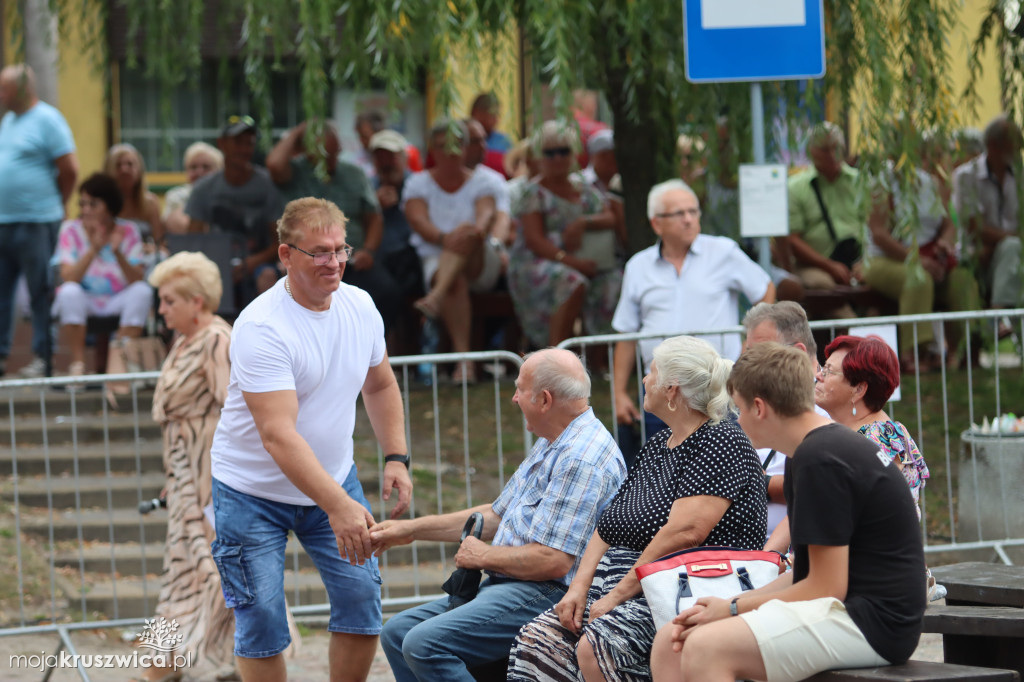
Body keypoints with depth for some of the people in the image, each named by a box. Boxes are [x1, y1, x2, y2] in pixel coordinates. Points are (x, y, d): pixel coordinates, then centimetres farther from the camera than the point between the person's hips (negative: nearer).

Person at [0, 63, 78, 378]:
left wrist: (53, 204, 3)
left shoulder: (47, 119, -7)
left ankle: (42, 358, 1)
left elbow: (69, 169, -9)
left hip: (36, 223, -8)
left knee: (41, 292, -2)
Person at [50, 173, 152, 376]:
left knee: (143, 291, -28)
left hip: (118, 302, 1)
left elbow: (137, 280, -13)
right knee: (69, 291, -33)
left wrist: (117, 253, -29)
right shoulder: (71, 230, -5)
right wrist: (94, 249, -31)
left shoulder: (127, 231, -2)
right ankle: (77, 365, -24)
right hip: (84, 301, -1)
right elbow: (68, 278, -19)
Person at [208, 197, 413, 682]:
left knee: (362, 599, 1)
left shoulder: (360, 306, -4)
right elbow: (278, 436, -35)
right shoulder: (260, 328, -27)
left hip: (335, 478, 6)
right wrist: (338, 507, -43)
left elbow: (380, 386, 16)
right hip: (253, 492, -6)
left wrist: (396, 458, 4)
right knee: (261, 623, -6)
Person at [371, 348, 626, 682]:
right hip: (508, 588, 11)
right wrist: (410, 529, 27)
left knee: (425, 644, -24)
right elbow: (497, 515, 27)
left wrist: (484, 556, -8)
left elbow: (554, 561, -24)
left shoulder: (581, 459, -19)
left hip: (548, 595, -11)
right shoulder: (551, 446, 17)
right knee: (398, 632, 7)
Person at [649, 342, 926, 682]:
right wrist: (729, 606, 4)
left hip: (871, 621, -11)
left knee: (705, 650, -24)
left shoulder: (821, 461, -16)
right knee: (671, 642, 5)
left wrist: (732, 609, -6)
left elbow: (826, 587, -17)